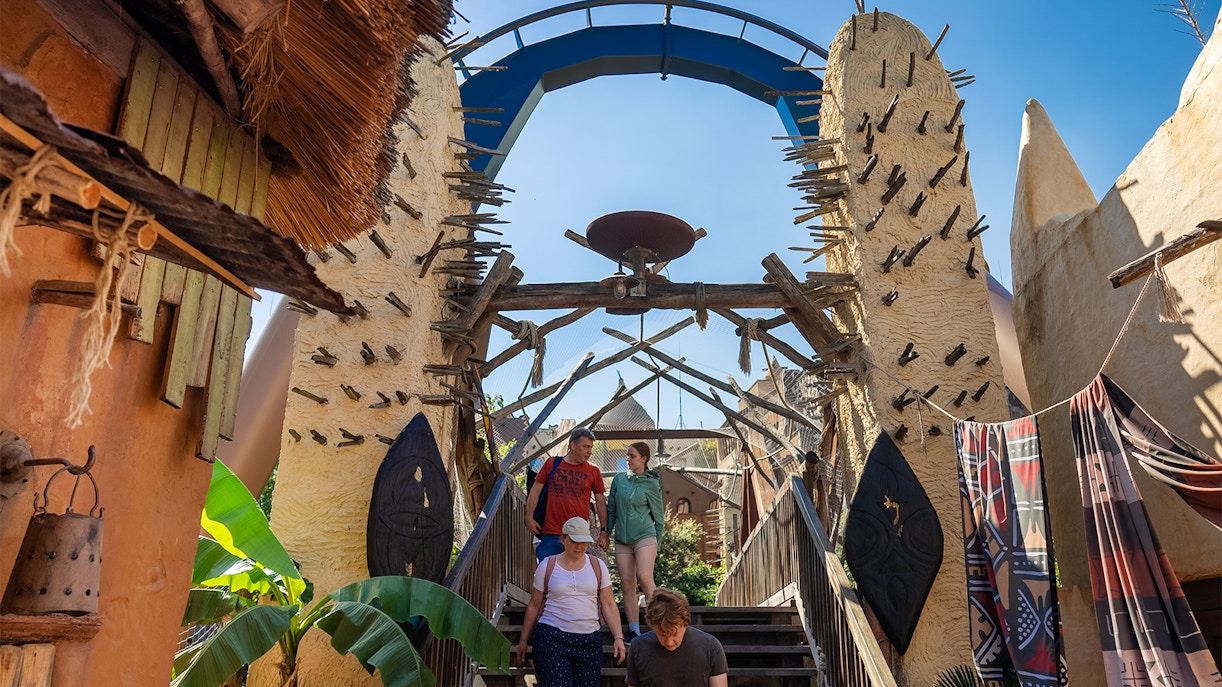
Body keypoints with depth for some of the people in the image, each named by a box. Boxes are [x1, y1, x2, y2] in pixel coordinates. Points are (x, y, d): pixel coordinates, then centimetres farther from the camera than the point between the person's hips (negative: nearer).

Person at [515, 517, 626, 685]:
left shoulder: (597, 566, 8)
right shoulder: (547, 566, 4)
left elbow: (608, 605, 7)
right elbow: (534, 606, 9)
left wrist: (618, 637, -2)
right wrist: (523, 641, 11)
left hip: (589, 640, 2)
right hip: (551, 638, -2)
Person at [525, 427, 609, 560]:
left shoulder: (593, 471, 7)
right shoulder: (552, 463, 8)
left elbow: (600, 502, 9)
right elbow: (535, 491, 10)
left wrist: (604, 531, 3)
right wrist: (529, 518, 2)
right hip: (550, 535, 0)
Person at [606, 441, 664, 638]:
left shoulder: (651, 483, 0)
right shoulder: (619, 479, 8)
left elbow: (658, 516, 6)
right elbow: (611, 509, 15)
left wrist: (657, 545, 7)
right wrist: (606, 533, 12)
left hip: (644, 535, -4)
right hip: (622, 539, 4)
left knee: (644, 577, -20)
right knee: (626, 583, 1)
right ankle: (634, 631, 5)